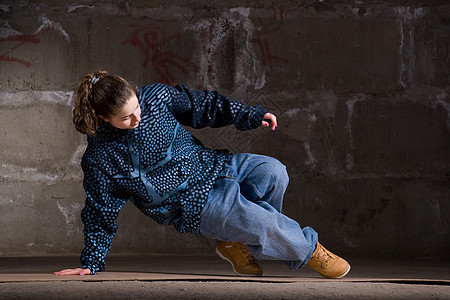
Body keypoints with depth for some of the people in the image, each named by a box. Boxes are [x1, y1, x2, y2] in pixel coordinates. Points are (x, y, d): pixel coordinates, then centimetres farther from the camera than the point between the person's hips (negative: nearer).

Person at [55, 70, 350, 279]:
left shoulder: (156, 96, -7)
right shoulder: (99, 159, -14)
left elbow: (201, 105, 7)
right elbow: (100, 213, -3)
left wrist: (248, 115, 0)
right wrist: (91, 263, -2)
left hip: (211, 165, 5)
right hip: (192, 204, -5)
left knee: (273, 172, -18)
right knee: (262, 222, -25)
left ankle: (237, 240, 3)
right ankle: (307, 248, 5)